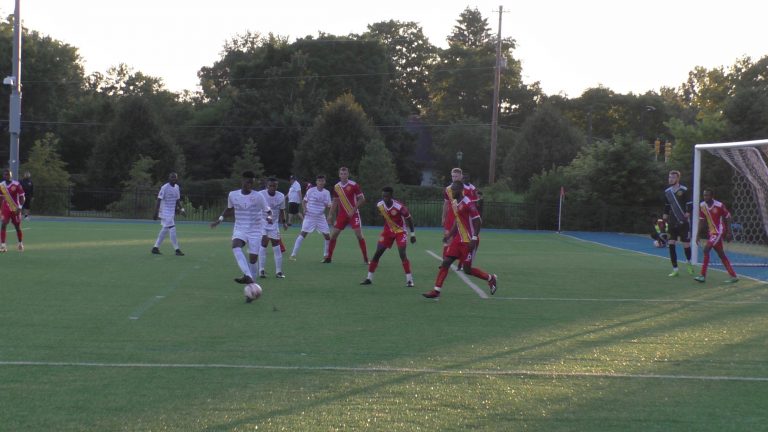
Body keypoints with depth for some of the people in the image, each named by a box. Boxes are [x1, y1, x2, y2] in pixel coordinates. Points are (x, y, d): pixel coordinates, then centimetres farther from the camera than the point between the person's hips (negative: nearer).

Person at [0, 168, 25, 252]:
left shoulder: (16, 185, -11)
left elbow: (22, 197, -8)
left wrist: (19, 208, -20)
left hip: (15, 210, -2)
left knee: (18, 227, 10)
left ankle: (20, 244, 31)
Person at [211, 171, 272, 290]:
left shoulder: (258, 196, -9)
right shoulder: (232, 195, 0)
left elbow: (268, 211, -1)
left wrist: (269, 217, -23)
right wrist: (220, 219, 8)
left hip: (255, 231, -1)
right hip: (240, 230, 1)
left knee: (252, 259, -5)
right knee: (236, 247, -31)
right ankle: (248, 277, -41)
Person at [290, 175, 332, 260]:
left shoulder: (326, 193, 5)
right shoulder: (311, 191, -3)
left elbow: (328, 206, 6)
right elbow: (304, 201, 6)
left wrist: (329, 206, -18)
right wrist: (305, 209, -12)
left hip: (321, 217, 3)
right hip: (309, 216, -3)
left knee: (327, 235, -1)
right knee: (303, 233, -14)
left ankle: (326, 255, 18)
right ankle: (293, 255, -13)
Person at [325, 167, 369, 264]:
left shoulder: (354, 185, -11)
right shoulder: (336, 187, 4)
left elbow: (362, 199, -10)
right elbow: (335, 201, 15)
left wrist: (353, 210, -17)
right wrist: (331, 214, 9)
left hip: (353, 214, -5)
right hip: (342, 215, 5)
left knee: (359, 235, -13)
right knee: (333, 234, -1)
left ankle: (366, 258, -5)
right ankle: (328, 257, 11)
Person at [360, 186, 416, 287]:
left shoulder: (399, 207, -27)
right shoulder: (379, 205, -12)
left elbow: (409, 219, -13)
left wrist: (412, 234, -8)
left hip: (400, 231, -5)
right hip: (387, 231, 5)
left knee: (402, 254, -18)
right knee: (377, 253, 0)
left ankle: (409, 279, -10)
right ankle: (369, 278, 8)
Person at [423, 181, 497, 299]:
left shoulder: (468, 203, -17)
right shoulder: (454, 204, 10)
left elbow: (478, 222, -18)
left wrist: (474, 239, -23)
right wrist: (449, 236, 17)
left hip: (468, 241, -8)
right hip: (458, 239, 8)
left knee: (467, 269, -2)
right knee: (445, 263, -1)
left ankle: (490, 278, 20)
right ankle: (436, 291, -1)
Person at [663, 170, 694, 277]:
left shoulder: (684, 190, -8)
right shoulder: (667, 192, 9)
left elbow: (690, 204, -7)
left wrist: (688, 213, -21)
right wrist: (665, 214, 9)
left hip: (683, 222, -5)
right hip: (673, 223, 5)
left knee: (686, 245, 0)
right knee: (671, 244, -5)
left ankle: (689, 262, 31)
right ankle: (675, 270, 0)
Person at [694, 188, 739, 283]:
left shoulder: (719, 205, -16)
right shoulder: (702, 206, 0)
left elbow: (728, 218, -7)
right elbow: (702, 221, 9)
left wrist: (729, 233, -9)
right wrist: (699, 234, 7)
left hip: (718, 232, -7)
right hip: (711, 232, 7)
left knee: (706, 249, -18)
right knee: (721, 255, 11)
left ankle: (703, 276, -15)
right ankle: (734, 276, 19)